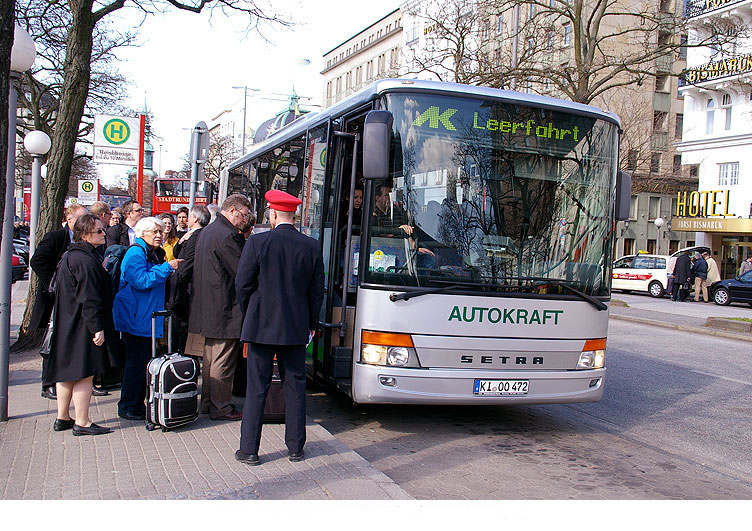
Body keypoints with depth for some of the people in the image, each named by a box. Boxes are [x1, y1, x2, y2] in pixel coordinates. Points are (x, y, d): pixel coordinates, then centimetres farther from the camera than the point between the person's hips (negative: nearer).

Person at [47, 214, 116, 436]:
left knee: (67, 370, 16)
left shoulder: (70, 256, 14)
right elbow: (89, 299, -22)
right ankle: (82, 423, 2)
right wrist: (97, 328, -21)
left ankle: (62, 418, 25)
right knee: (85, 374, -3)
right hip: (82, 326, -11)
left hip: (67, 324, 11)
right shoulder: (85, 261, -20)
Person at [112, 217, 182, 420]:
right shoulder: (135, 254, -13)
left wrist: (168, 270, 14)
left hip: (146, 318, 10)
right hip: (135, 319, -10)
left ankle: (137, 404, 20)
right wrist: (167, 267, -20)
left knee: (143, 361, 12)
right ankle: (127, 407, 4)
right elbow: (142, 281, -24)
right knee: (137, 362, -6)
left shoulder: (151, 254, 19)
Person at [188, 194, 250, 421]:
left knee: (210, 356, 17)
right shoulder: (227, 235, -19)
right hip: (225, 309, -10)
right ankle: (221, 408, 5)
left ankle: (208, 402, 26)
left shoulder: (208, 231, 13)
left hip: (208, 307, 10)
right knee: (223, 360, -2)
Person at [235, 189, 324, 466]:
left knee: (256, 388, 4)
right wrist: (310, 324, 15)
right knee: (295, 387, 11)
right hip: (296, 328, 3)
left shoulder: (257, 243, -9)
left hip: (261, 326, -2)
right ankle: (295, 447, 18)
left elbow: (243, 285, -5)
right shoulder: (312, 247, -1)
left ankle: (249, 450, 10)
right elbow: (317, 291, 4)